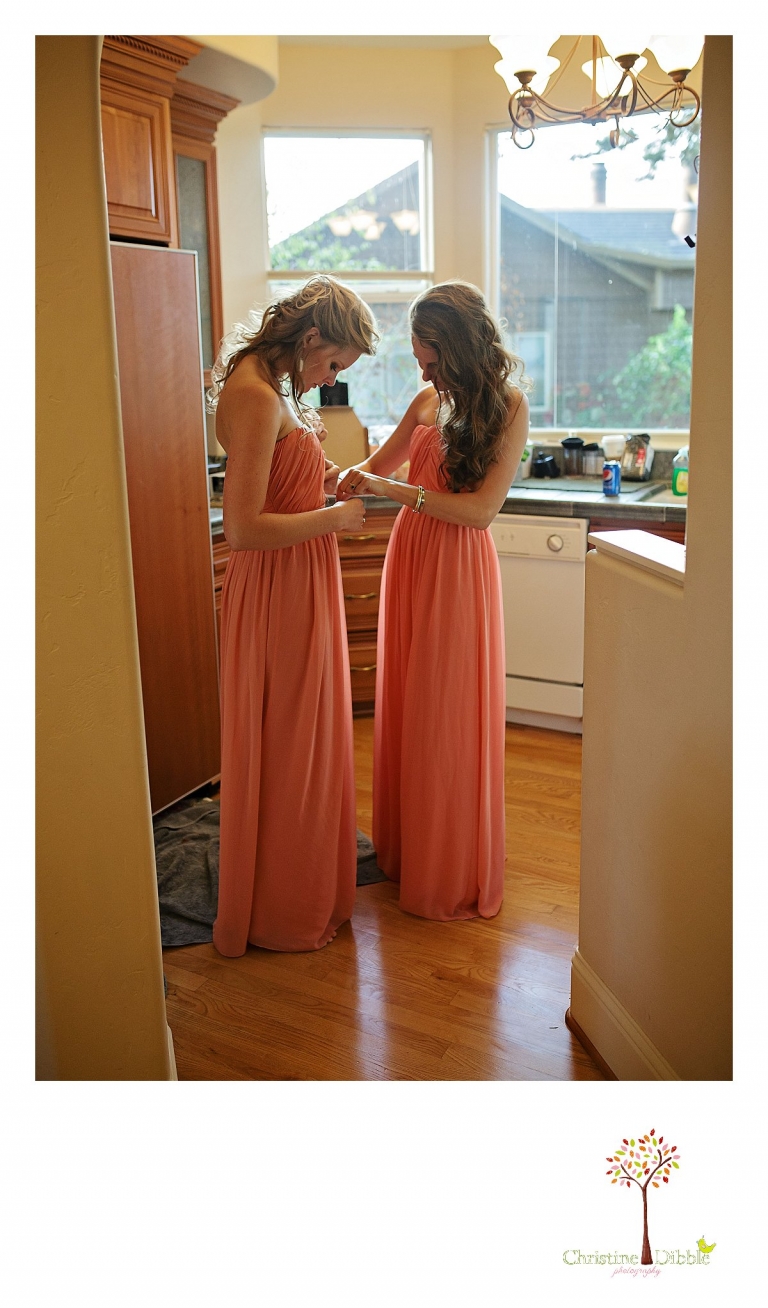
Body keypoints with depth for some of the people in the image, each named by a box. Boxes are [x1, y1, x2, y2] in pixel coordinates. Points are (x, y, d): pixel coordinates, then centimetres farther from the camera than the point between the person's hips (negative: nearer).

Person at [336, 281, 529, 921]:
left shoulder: (508, 406, -8)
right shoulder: (428, 401, 8)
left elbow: (482, 508, -18)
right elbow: (376, 466, 20)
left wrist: (392, 490, -21)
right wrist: (345, 477, -2)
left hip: (460, 567, -6)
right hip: (409, 556, 6)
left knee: (450, 715, 1)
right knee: (406, 707, 12)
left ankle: (455, 873, 17)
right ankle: (406, 847, 28)